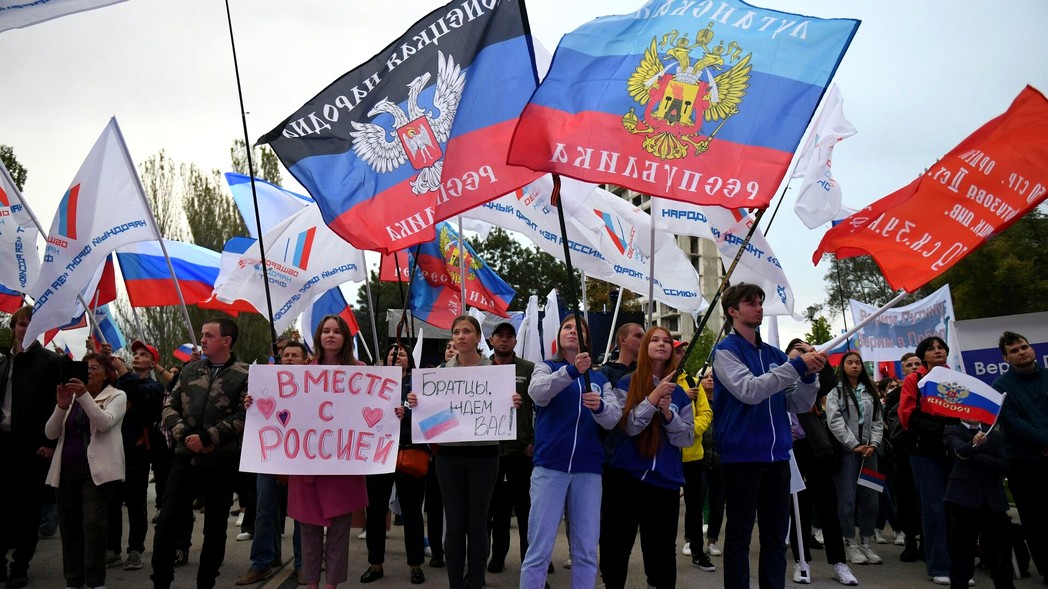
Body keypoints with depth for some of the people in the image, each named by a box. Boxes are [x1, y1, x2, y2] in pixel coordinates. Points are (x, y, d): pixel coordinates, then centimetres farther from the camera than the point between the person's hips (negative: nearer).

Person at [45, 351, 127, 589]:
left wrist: (85, 396, -26)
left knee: (93, 524, -12)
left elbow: (104, 423, -16)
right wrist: (61, 406, -12)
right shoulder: (71, 397, 15)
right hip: (67, 470, 5)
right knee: (69, 525, 6)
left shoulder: (116, 396, 4)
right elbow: (50, 433, 5)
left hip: (96, 470, -5)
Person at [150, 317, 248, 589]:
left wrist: (206, 438, -17)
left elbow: (243, 417, -14)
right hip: (185, 459, 4)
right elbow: (170, 407, 7)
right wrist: (185, 435, -10)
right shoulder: (189, 370, 10)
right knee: (167, 522, 4)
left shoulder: (244, 375, -5)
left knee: (215, 529, 8)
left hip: (222, 464, -3)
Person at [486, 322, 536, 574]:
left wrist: (535, 441, -5)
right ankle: (498, 554, 23)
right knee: (496, 506, 11)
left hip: (521, 449, -2)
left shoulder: (529, 369, 0)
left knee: (525, 506, 5)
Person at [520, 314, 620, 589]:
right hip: (550, 466, -2)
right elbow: (537, 393, -17)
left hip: (588, 469, 3)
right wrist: (572, 371, -34)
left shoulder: (600, 378, 14)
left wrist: (600, 406, -25)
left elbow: (613, 419, -2)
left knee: (587, 550, 5)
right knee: (539, 548, -4)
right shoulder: (546, 368, 7)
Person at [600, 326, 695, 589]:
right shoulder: (627, 383, 0)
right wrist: (654, 396, -22)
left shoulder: (680, 393, 9)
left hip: (666, 481, 2)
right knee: (616, 545, 5)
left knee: (662, 550, 7)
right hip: (626, 477, -2)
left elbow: (688, 438, 3)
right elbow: (630, 426, -13)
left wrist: (668, 414, -14)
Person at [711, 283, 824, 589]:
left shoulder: (776, 355, 13)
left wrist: (809, 376, -7)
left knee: (776, 536, 11)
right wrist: (796, 365, -20)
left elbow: (798, 405, 11)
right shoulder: (726, 351, -4)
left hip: (777, 456, 6)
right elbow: (749, 390, -20)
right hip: (742, 456, -6)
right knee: (739, 535, 2)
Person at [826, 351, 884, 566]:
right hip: (846, 451, -4)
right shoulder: (835, 392, 1)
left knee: (869, 498, 5)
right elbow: (835, 421, -9)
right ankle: (850, 545, 6)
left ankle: (865, 543, 16)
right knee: (847, 499, -3)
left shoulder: (870, 392, 16)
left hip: (868, 451, 5)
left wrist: (874, 444, -4)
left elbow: (877, 421, 12)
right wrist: (854, 445, -13)